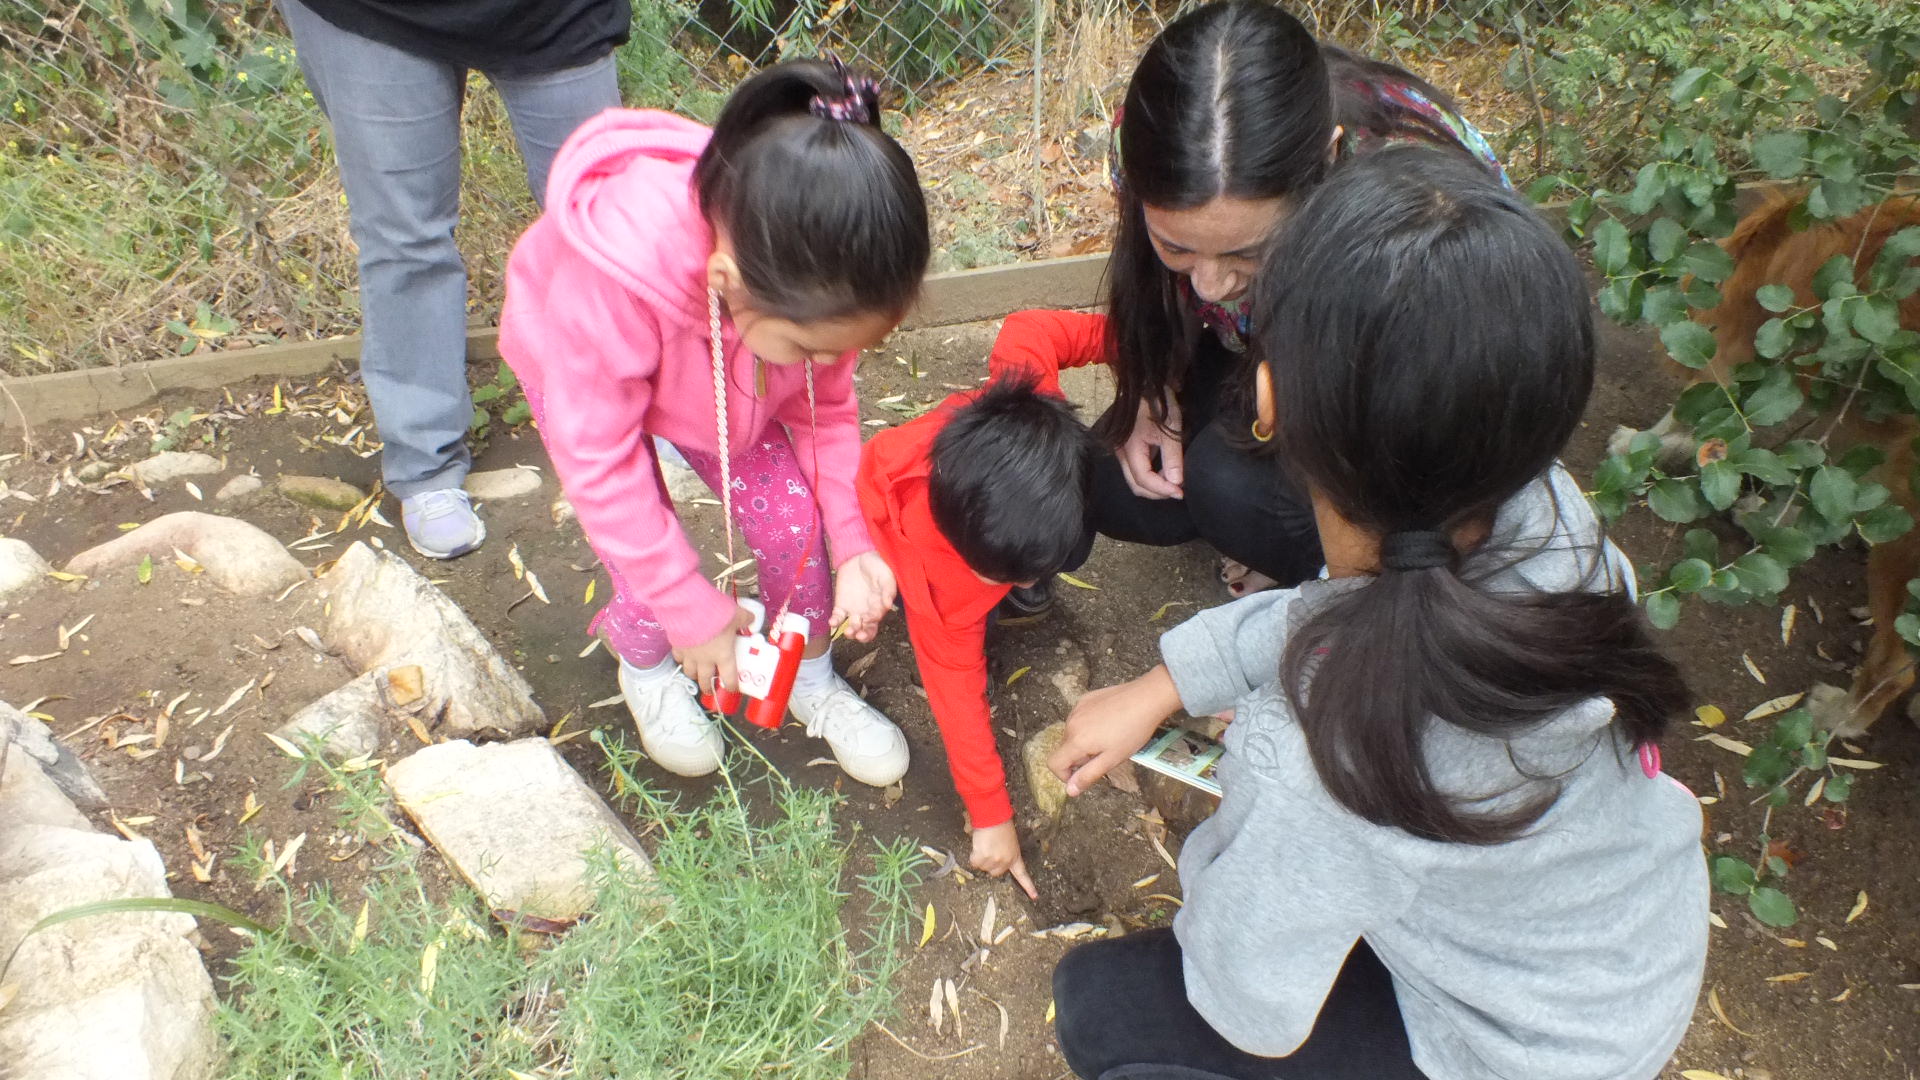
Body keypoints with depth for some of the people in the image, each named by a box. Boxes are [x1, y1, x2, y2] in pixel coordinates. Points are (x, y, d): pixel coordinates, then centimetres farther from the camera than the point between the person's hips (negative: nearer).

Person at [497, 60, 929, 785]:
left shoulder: (811, 276, -33)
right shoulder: (614, 281, -47)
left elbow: (825, 405, -13)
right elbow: (601, 466, -33)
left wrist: (852, 542, -22)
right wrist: (693, 612, -25)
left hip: (713, 369, 3)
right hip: (584, 373, -3)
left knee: (793, 520, -7)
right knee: (648, 563, -10)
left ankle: (811, 680, 22)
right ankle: (648, 670, 27)